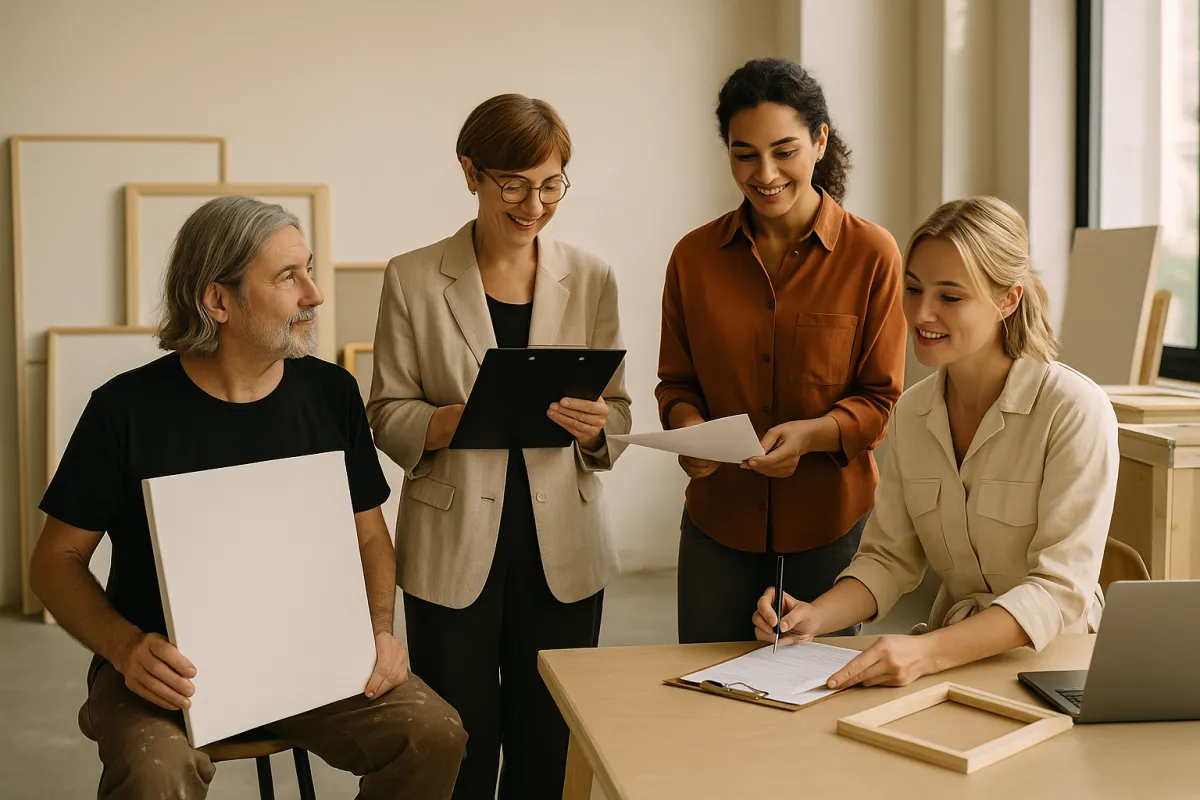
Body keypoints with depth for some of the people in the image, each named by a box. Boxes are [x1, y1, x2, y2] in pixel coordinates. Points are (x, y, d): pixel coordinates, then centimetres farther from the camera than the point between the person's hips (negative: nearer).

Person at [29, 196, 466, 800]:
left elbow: (369, 536, 11)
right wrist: (125, 648, -19)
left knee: (434, 733, -19)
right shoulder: (126, 409, -7)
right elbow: (58, 558, -1)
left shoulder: (331, 393, 2)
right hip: (170, 669, -3)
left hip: (307, 654, 4)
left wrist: (379, 631, -8)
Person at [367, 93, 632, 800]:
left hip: (563, 548, 2)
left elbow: (618, 412, 7)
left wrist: (593, 424, -16)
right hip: (453, 549, -2)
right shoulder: (414, 280, -2)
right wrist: (460, 419, -20)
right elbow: (388, 417, -1)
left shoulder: (591, 279, 4)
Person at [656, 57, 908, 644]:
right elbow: (676, 380, 8)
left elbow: (882, 400, -4)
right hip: (718, 523, 2)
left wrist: (811, 434, -22)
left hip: (831, 523, -2)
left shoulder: (872, 254, -6)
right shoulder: (694, 257, 2)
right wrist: (688, 427, -14)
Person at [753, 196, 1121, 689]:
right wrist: (815, 617, -13)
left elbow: (1060, 588, -20)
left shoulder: (1075, 411, -14)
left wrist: (929, 653, -33)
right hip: (953, 656, 5)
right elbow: (890, 556, 8)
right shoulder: (912, 411, 5)